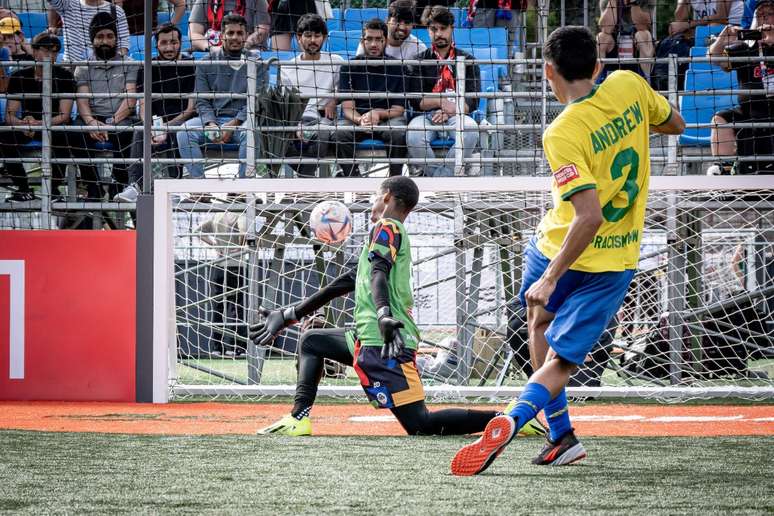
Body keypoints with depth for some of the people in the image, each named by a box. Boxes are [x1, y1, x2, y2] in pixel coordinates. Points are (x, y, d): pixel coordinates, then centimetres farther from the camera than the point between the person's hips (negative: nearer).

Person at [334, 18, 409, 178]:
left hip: (387, 118, -1)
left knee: (398, 134, -34)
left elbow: (398, 110, 1)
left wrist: (378, 113, -20)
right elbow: (348, 108, -2)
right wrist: (360, 120, -25)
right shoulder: (351, 67, 5)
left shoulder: (396, 67, 2)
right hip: (357, 118, 1)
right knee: (341, 134, -32)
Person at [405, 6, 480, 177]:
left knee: (470, 129, -35)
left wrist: (450, 111, -14)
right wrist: (441, 102, -15)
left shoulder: (467, 60, 16)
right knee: (413, 133, -35)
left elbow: (473, 100, 4)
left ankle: (440, 176, -27)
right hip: (427, 116, 0)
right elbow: (415, 101, 4)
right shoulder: (419, 61, 16)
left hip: (456, 116, 0)